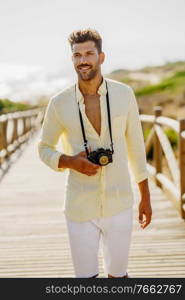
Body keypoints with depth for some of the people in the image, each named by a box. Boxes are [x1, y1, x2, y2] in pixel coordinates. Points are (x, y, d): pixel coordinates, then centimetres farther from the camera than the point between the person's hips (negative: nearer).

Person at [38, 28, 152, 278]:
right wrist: (71, 162, -15)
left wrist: (145, 197, 7)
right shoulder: (59, 103, -7)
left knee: (118, 275, 15)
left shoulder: (124, 94, -4)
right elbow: (44, 149, 6)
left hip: (119, 204, 1)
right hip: (80, 207, -1)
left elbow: (136, 146, 5)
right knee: (86, 278, 9)